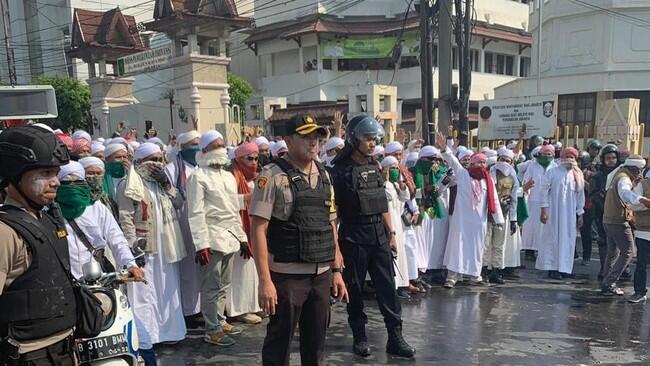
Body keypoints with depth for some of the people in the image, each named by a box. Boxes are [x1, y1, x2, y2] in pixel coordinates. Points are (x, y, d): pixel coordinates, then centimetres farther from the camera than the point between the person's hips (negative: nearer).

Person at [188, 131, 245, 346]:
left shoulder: (228, 176, 16)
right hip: (212, 238, -7)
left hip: (230, 237, 7)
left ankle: (220, 321, 27)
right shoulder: (199, 177, -6)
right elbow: (196, 213, -12)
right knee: (212, 286, -1)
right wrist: (201, 244, -18)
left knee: (224, 284, 14)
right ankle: (212, 330, 8)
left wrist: (242, 237, 18)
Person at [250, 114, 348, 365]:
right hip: (287, 276, -5)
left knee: (316, 344, 16)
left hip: (322, 275, 6)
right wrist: (265, 280, -18)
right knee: (279, 345, 7)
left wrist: (337, 270, 11)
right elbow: (258, 229, -13)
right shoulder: (272, 176, -9)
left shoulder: (324, 175, 10)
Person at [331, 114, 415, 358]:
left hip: (379, 235, 5)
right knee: (354, 289, 7)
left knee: (387, 287, 5)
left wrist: (391, 233, 13)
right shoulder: (341, 170, -9)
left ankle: (395, 337, 13)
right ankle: (360, 336, 22)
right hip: (353, 238, -5)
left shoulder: (374, 166, 9)